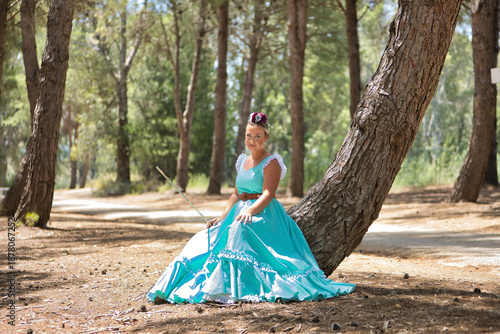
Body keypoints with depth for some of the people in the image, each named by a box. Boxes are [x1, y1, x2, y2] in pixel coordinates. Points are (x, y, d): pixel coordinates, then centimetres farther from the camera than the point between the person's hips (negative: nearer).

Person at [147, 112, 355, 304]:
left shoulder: (271, 163, -4)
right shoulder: (243, 162, 20)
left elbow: (267, 195, -16)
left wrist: (249, 211, -33)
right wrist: (222, 217, 8)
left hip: (263, 214, -8)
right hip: (240, 214, 8)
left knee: (239, 231, -39)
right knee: (205, 239, -10)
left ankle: (236, 288, -48)